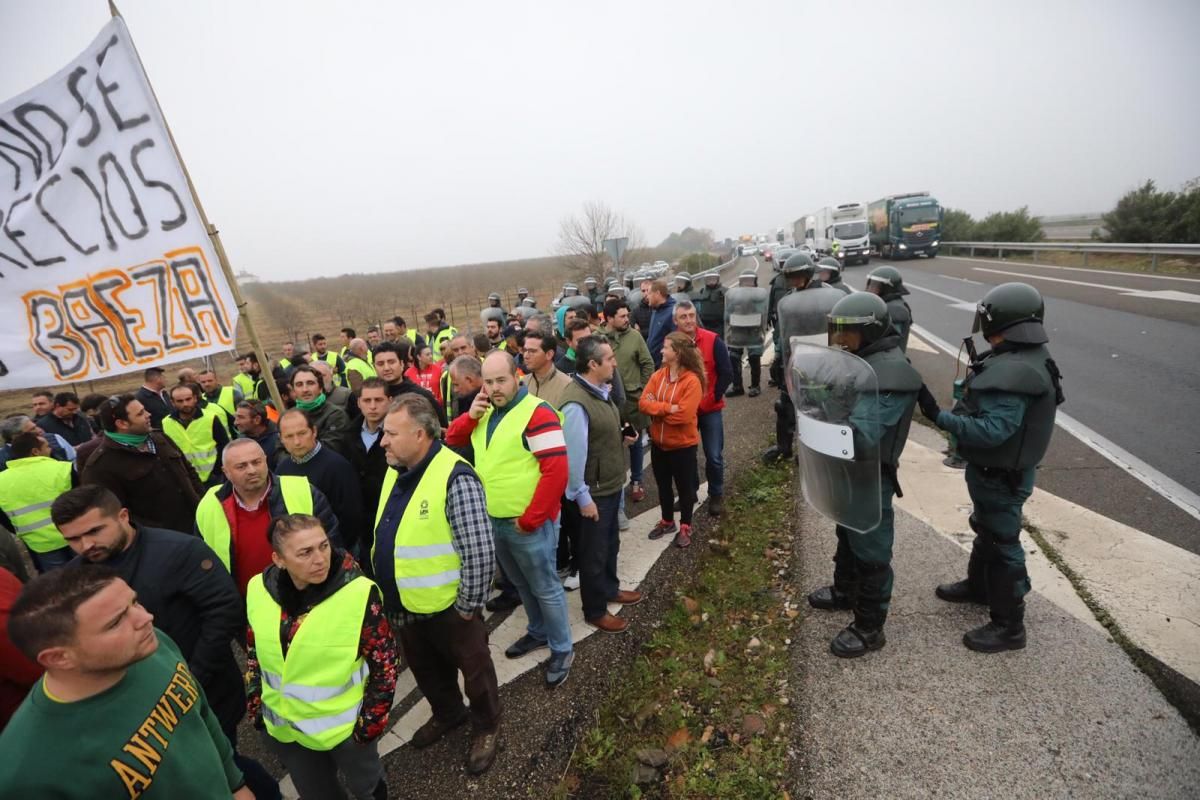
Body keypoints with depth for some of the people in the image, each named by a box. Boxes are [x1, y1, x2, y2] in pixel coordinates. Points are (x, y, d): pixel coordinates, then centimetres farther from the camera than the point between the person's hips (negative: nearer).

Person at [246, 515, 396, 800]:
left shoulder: (359, 593, -26)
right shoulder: (259, 589, -12)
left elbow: (384, 660, -15)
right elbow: (254, 651, 6)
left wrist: (372, 720, -12)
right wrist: (255, 702, 7)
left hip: (346, 726, -3)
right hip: (284, 727, 4)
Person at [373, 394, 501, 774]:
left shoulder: (455, 478, -28)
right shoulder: (395, 471, 1)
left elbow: (480, 552, -26)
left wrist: (468, 605, -18)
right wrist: (388, 589, 14)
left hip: (448, 607, -8)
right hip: (404, 606, 8)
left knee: (473, 670, 17)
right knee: (425, 669, 29)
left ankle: (486, 728, 42)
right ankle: (447, 714, 55)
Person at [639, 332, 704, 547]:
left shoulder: (692, 381, -19)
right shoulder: (658, 375, 0)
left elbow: (684, 415, -26)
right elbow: (643, 403, -10)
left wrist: (657, 410, -15)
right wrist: (668, 408, -23)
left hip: (683, 444, -6)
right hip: (658, 442, 6)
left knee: (684, 486, 11)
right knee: (663, 485, 19)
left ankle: (685, 527, 30)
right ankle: (667, 521, 39)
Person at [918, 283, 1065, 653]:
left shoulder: (1013, 373, -30)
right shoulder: (1029, 358, 3)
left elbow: (992, 430, -34)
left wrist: (939, 417, -36)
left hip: (1000, 476, -10)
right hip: (996, 469, 10)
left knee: (1001, 543, 4)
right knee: (985, 530, 26)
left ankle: (1008, 626, 21)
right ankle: (978, 585, 48)